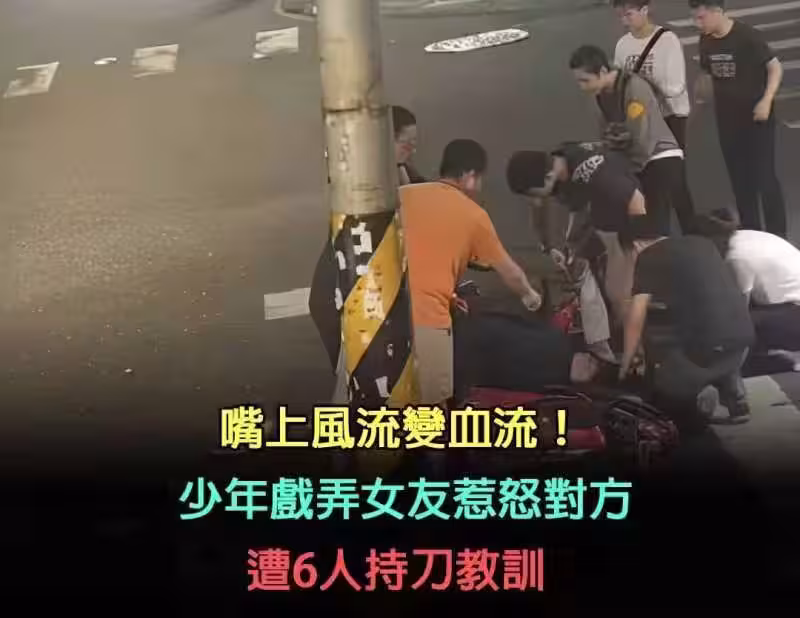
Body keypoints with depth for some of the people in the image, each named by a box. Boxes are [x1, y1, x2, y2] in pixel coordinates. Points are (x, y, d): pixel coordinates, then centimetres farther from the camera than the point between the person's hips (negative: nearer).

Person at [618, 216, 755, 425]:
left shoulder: (648, 258, 4)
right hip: (743, 336, 6)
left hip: (707, 343, -6)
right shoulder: (703, 243, 22)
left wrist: (626, 365, 12)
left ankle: (696, 396, -9)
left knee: (663, 384, 17)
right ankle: (733, 390, 14)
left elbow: (636, 319, 0)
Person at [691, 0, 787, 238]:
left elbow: (775, 67, -13)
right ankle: (751, 233, 24)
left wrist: (766, 101, -23)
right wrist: (697, 101, 16)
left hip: (756, 119, -6)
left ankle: (777, 235, 5)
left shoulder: (748, 37, -17)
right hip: (727, 120, 6)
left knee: (764, 176, -3)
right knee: (740, 178, 12)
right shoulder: (706, 41, 1)